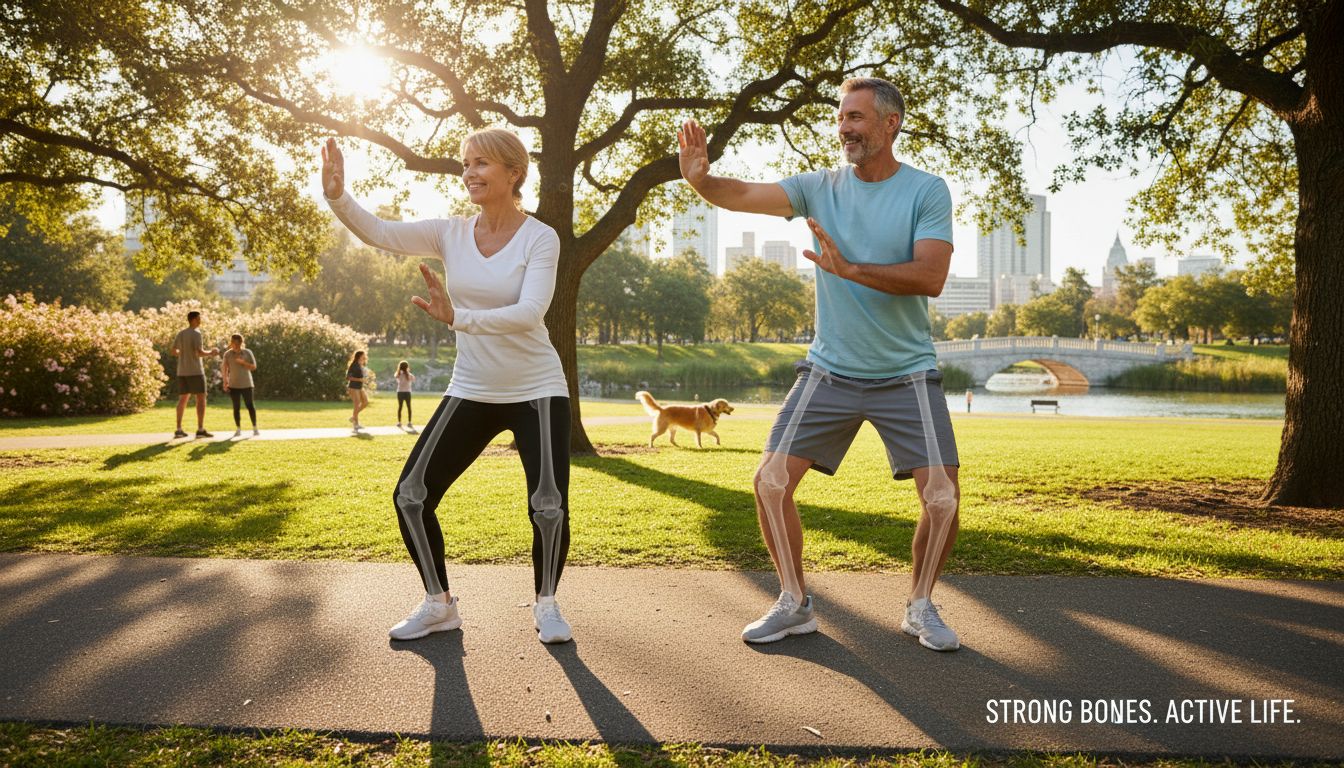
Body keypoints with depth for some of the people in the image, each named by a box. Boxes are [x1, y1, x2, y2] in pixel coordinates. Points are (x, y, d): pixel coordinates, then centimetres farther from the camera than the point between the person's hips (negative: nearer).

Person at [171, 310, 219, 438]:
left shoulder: (180, 333, 11)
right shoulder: (196, 333, -12)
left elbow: (174, 352, 15)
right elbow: (200, 352, -21)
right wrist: (211, 352, -2)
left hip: (182, 372, 8)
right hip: (195, 372, -8)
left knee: (183, 399, 11)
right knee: (201, 399, -4)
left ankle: (179, 430, 8)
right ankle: (200, 430, -8)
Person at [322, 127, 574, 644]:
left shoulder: (540, 238, -12)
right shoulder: (451, 234, 0)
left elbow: (530, 313, -26)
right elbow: (380, 233, -10)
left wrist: (459, 318, -38)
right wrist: (337, 197, -27)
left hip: (536, 392, -4)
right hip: (471, 392, 4)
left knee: (549, 506, -15)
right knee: (410, 495, 0)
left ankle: (546, 606, 14)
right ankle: (439, 605, 20)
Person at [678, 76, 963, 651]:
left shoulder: (927, 191, -6)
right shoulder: (821, 187, 0)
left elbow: (931, 278, -18)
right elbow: (742, 196, -11)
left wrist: (849, 268, -26)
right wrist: (699, 178, -31)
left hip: (907, 375, -2)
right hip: (829, 371, 2)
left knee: (943, 500, -8)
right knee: (770, 482, -5)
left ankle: (920, 608, 20)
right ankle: (795, 606, 14)